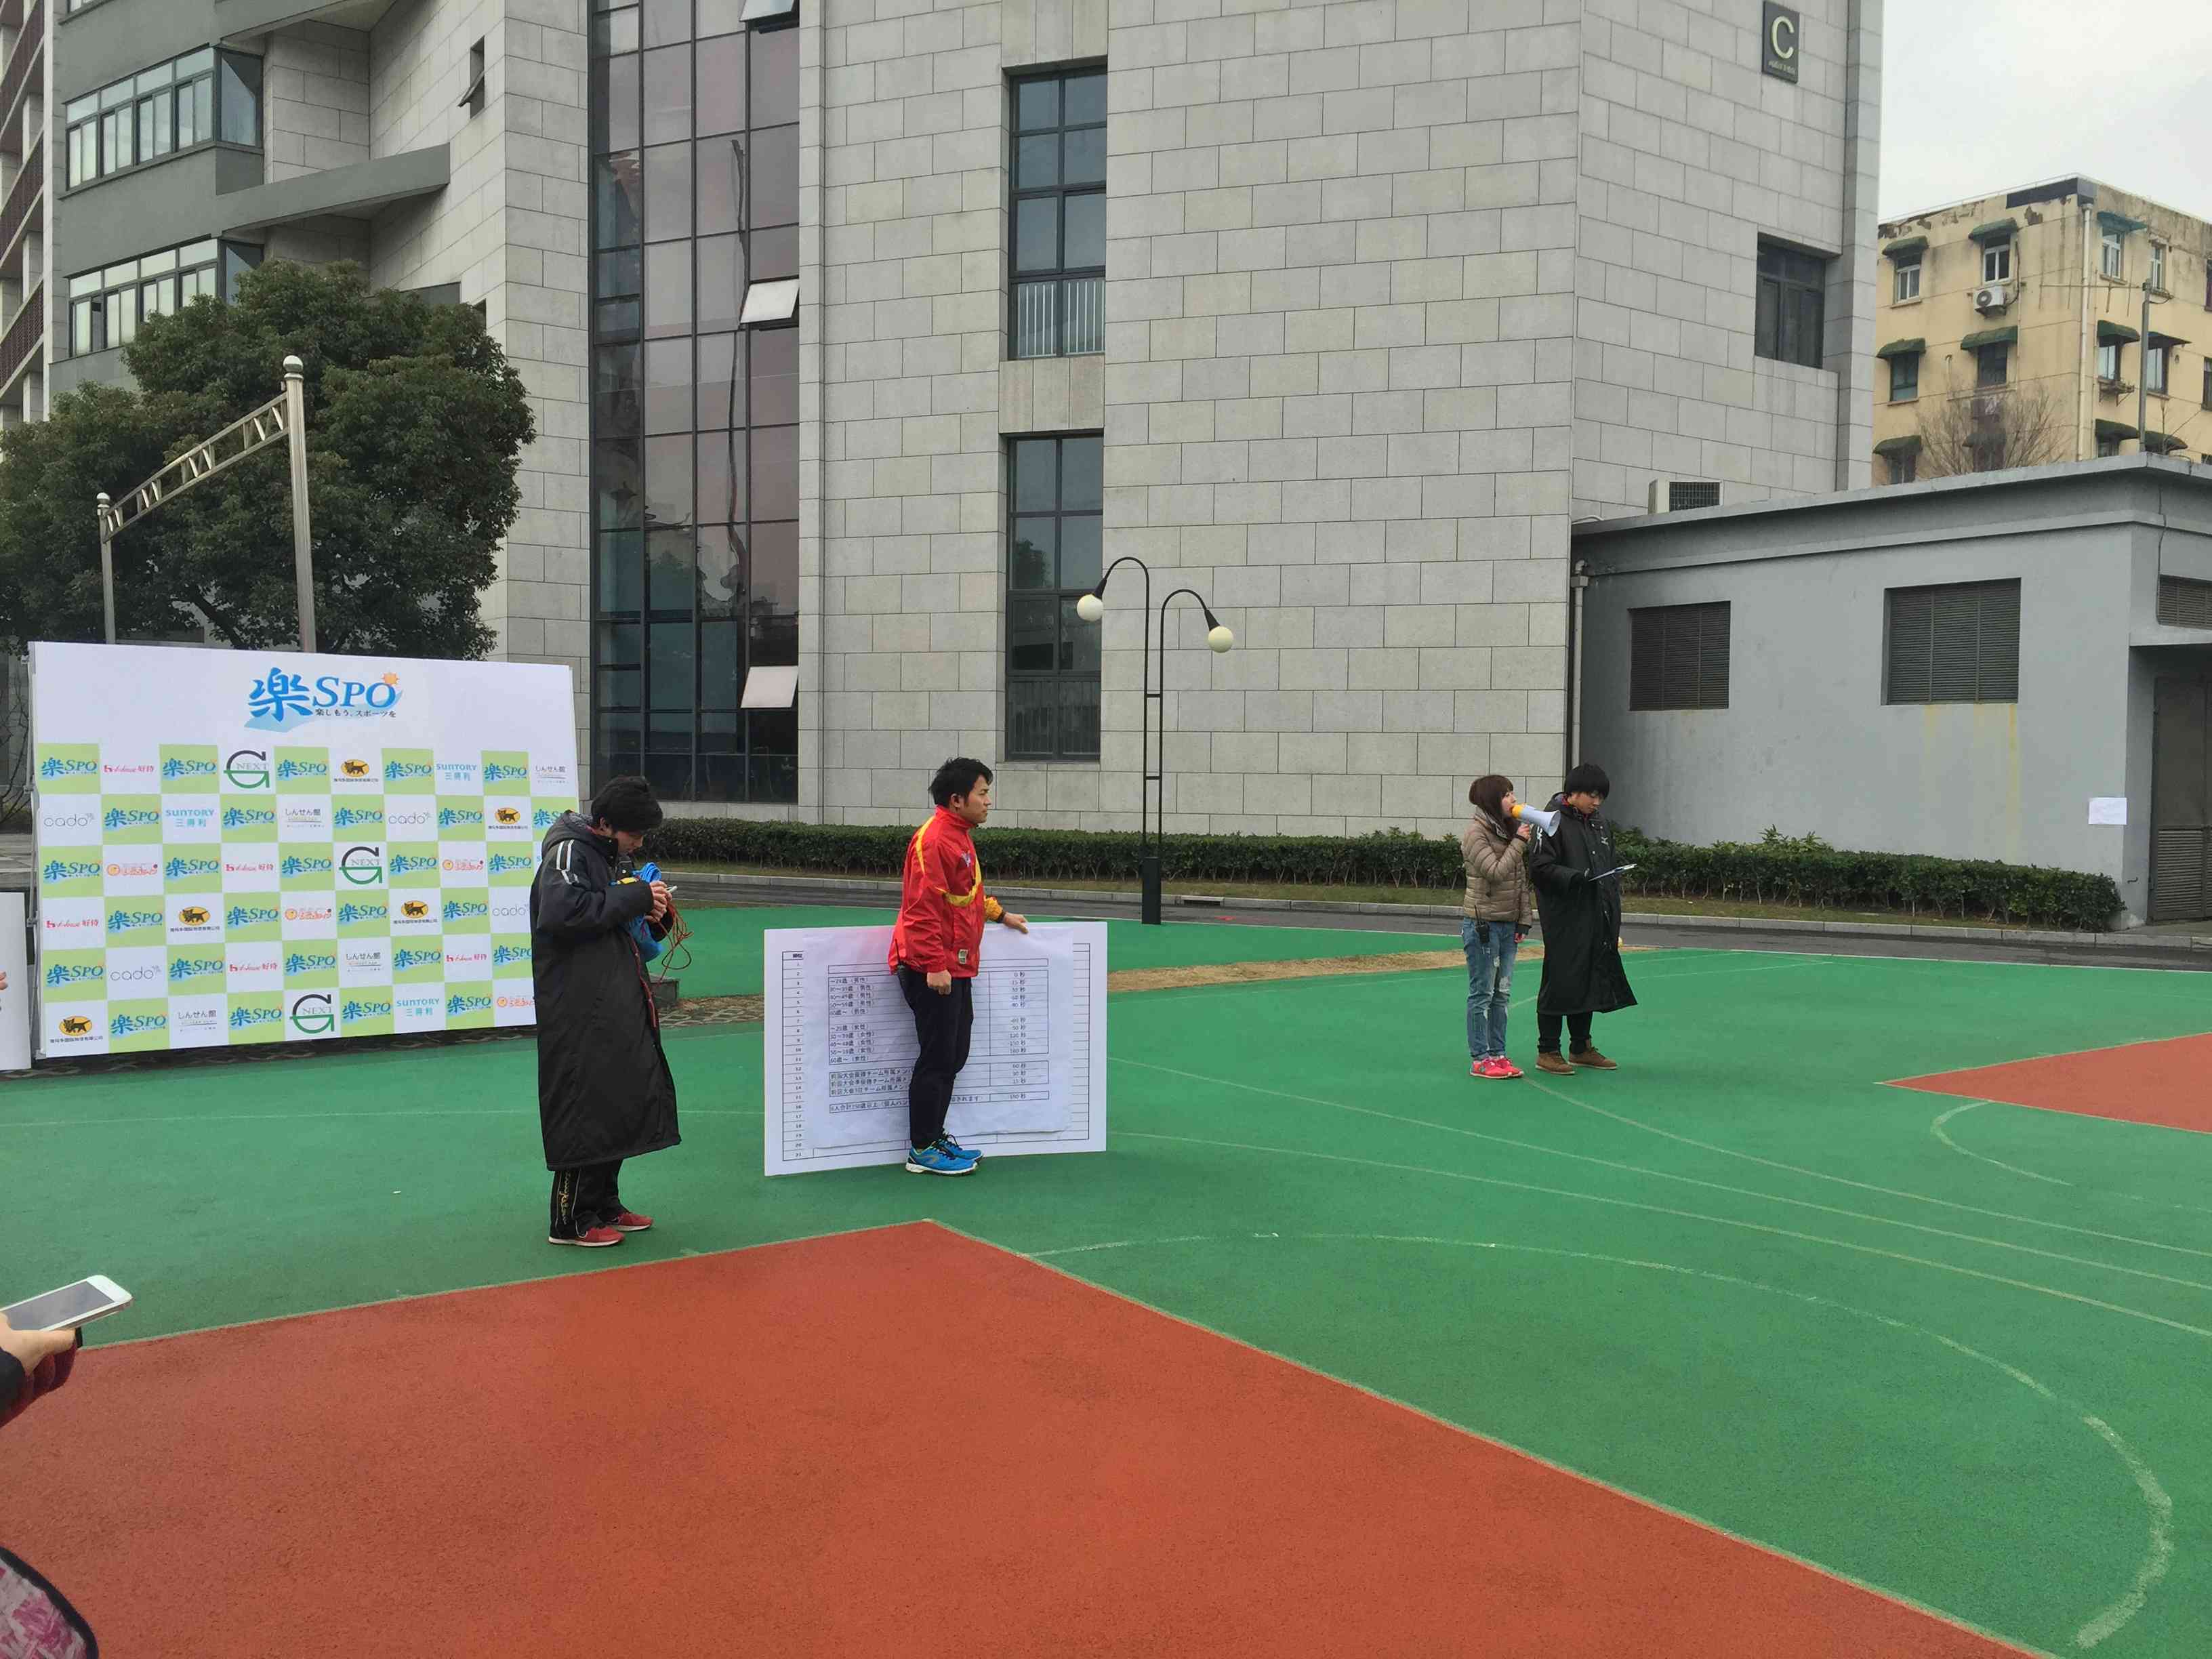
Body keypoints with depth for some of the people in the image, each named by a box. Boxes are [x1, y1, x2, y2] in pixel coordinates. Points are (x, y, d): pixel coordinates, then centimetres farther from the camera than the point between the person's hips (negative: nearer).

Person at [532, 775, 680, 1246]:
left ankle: (604, 1205, 26)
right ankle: (570, 1220, 3)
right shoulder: (569, 850, -12)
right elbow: (563, 911, -28)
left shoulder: (614, 855, 16)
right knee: (586, 1106, -6)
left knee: (624, 1098, 14)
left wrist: (652, 911, 3)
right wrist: (636, 897, -23)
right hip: (580, 1009, -10)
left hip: (617, 1004, 10)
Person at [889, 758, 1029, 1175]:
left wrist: (1000, 914, 35)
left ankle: (936, 1137, 25)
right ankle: (922, 1151, 6)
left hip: (957, 969, 10)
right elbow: (922, 906, -22)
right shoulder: (933, 840, -17)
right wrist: (935, 965, -24)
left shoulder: (960, 836, 16)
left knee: (953, 1057, 15)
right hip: (933, 971, -10)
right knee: (937, 1059, -4)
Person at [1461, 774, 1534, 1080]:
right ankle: (1479, 1060, 4)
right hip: (1482, 925, -7)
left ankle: (1498, 1054, 16)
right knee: (1482, 994, -2)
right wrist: (1519, 843, -14)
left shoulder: (1510, 831, 11)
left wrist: (1524, 920, 8)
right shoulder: (1476, 834, -11)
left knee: (1502, 994, 10)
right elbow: (1496, 872, -21)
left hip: (1508, 925, 7)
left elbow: (1521, 880, 13)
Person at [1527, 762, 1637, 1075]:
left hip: (1597, 921, 8)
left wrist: (1613, 913, 16)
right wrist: (1575, 877, -28)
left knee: (1591, 981, 13)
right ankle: (1547, 1052, 5)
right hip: (1564, 922, -8)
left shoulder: (1600, 826, 16)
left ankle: (1581, 1048, 25)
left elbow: (1612, 867, 23)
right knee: (1561, 981, -4)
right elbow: (1540, 865, -15)